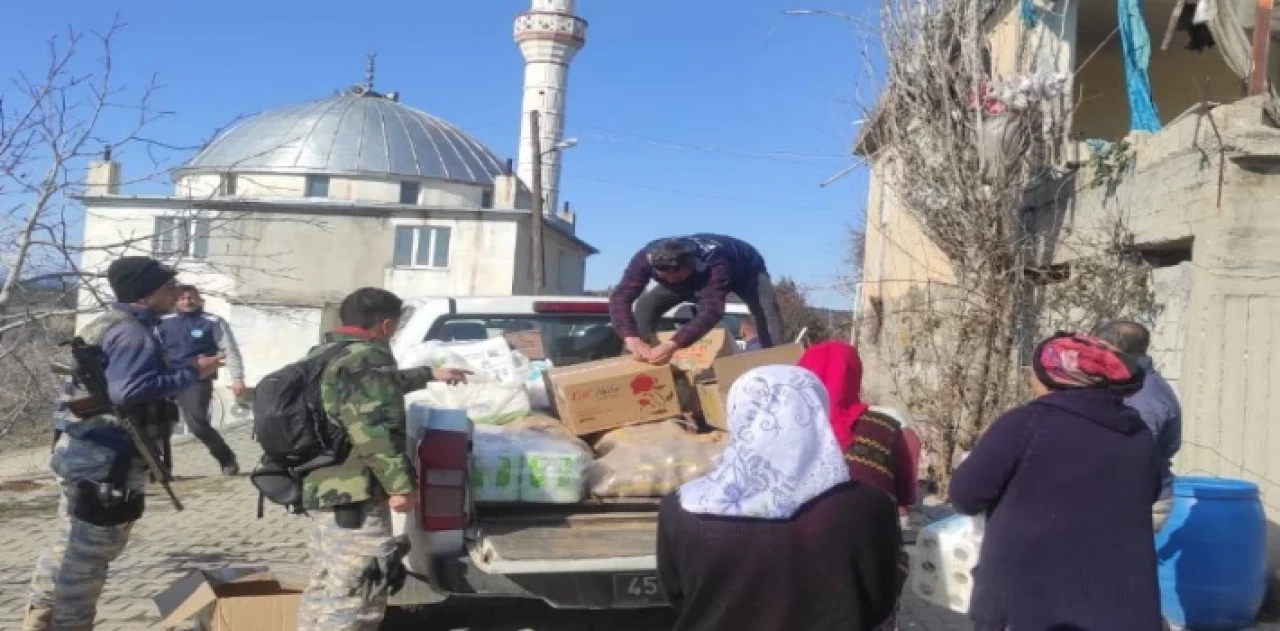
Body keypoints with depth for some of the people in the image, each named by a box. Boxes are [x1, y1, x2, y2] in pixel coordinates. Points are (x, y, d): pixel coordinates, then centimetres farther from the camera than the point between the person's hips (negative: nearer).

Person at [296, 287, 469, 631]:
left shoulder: (324, 353, 17)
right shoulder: (365, 358, -16)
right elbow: (373, 431, -25)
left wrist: (431, 374, 43)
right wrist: (400, 485, -20)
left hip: (320, 487, 11)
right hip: (352, 495, -11)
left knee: (325, 586, 20)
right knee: (353, 597, -7)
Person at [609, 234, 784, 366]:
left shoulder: (715, 265, -49)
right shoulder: (646, 258, -37)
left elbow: (712, 309, -58)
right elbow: (620, 298, -43)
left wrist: (673, 345, -72)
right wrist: (631, 337, -62)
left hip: (746, 269, -4)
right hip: (697, 275, 4)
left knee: (767, 312, -32)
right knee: (645, 305, -12)